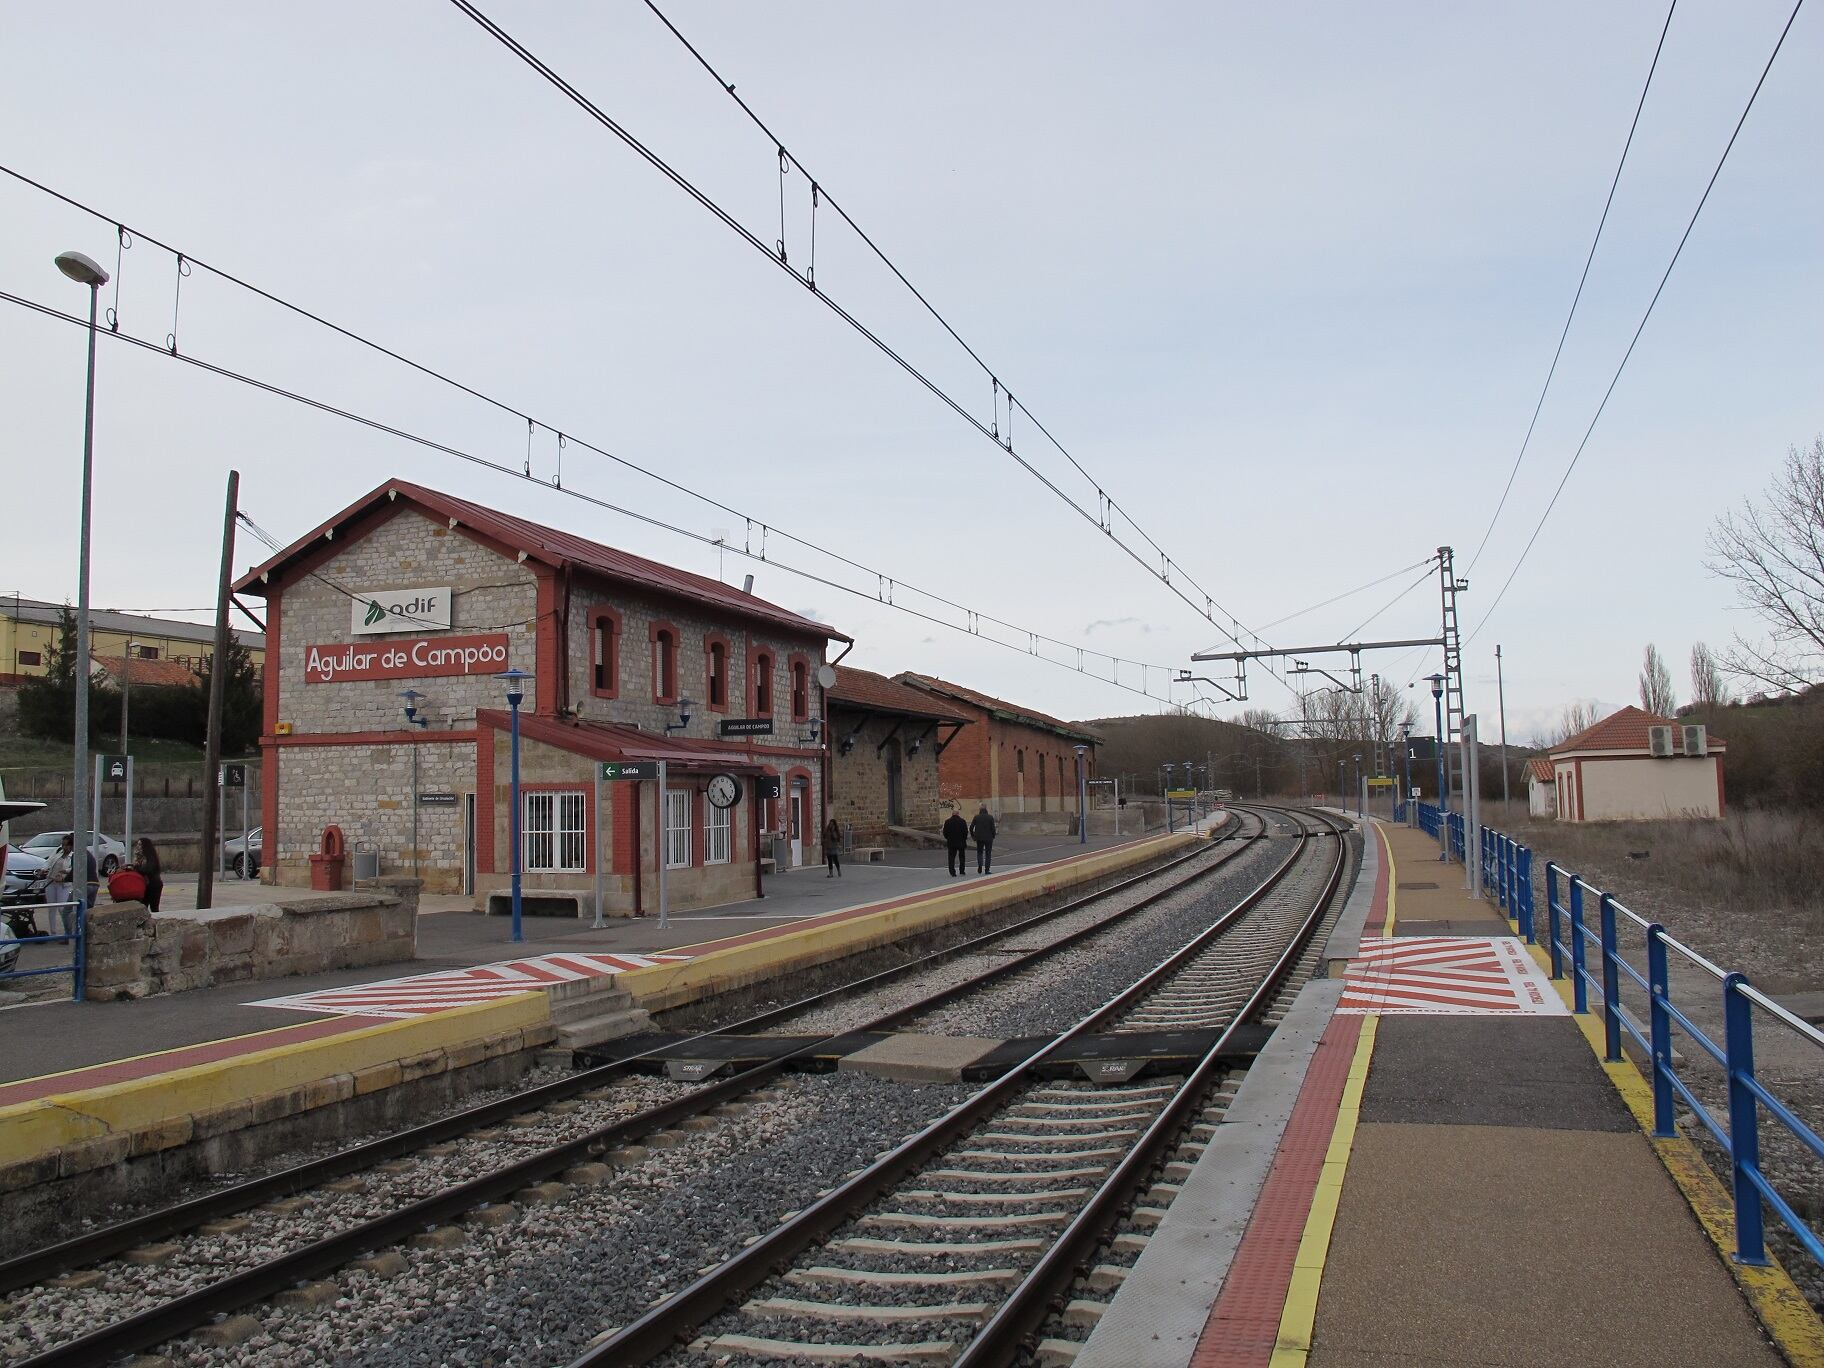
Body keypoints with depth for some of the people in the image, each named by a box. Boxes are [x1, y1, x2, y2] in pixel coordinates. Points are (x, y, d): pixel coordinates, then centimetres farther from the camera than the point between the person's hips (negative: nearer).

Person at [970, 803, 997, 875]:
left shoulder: (976, 817, -2)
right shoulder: (990, 817, -6)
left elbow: (971, 827, -3)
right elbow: (993, 828, -8)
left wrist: (973, 835, 8)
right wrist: (993, 836, 4)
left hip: (979, 838, 1)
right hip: (988, 838, -1)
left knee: (979, 852, 16)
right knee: (988, 853, 8)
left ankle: (980, 865, -5)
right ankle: (987, 869, 4)